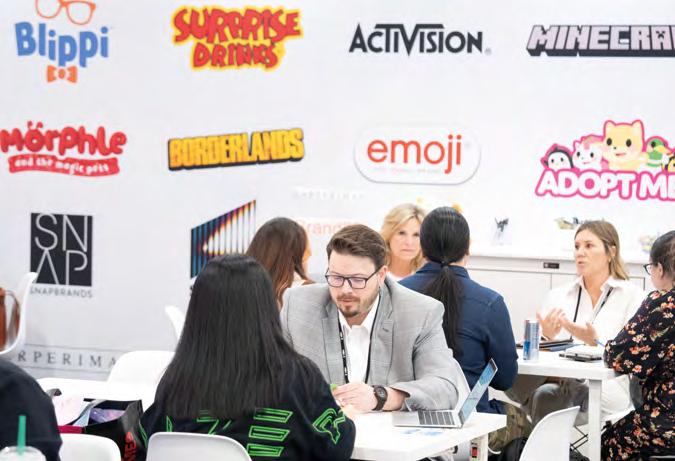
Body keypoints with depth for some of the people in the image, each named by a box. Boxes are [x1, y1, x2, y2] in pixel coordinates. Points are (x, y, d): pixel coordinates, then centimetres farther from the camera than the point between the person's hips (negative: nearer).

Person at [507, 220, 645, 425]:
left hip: (608, 387, -3)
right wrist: (546, 337, -8)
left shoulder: (632, 295, 8)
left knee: (548, 393, -36)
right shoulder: (557, 296, 20)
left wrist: (595, 342, -16)